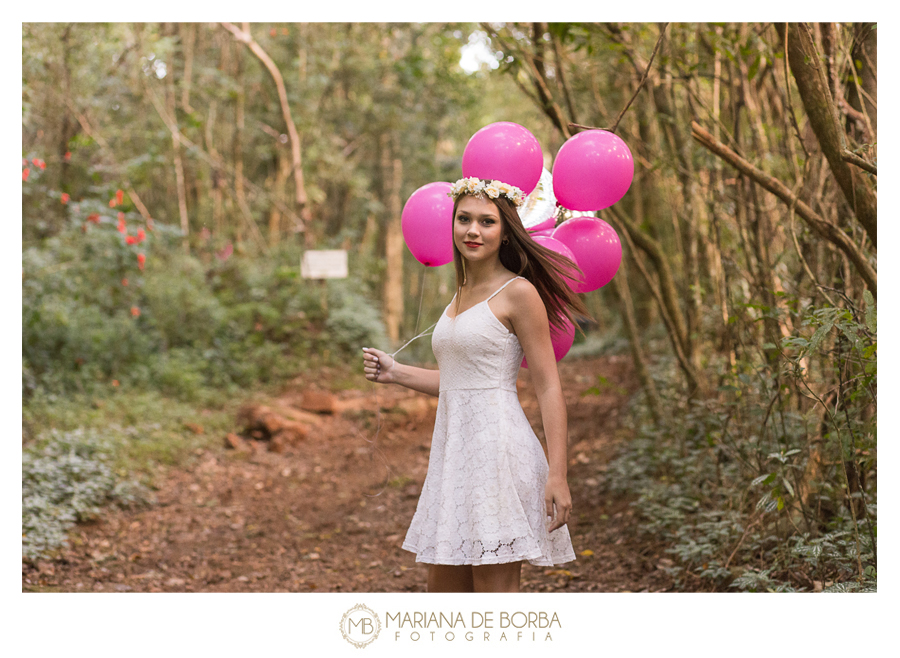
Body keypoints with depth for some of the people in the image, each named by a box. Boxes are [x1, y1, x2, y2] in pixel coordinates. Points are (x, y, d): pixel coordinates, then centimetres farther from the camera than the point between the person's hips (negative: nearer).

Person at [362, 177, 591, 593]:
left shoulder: (518, 292, -8)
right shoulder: (462, 294, 16)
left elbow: (548, 387, -10)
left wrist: (557, 475, -17)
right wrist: (395, 374, 17)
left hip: (498, 448, -8)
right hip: (454, 449, 8)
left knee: (495, 587, -5)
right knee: (443, 588, 12)